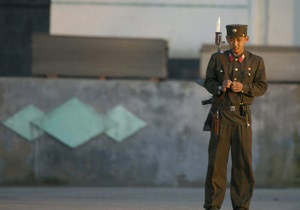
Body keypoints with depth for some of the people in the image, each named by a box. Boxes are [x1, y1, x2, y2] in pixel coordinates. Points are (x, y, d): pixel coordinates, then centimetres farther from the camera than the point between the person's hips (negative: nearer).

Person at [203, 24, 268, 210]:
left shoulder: (256, 61, 3)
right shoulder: (217, 59, 3)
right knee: (217, 160, -2)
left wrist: (243, 88, -18)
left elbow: (262, 87, 0)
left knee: (243, 161, -2)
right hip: (221, 115, 0)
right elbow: (209, 83, 4)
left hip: (242, 116, 0)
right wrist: (221, 86, -18)